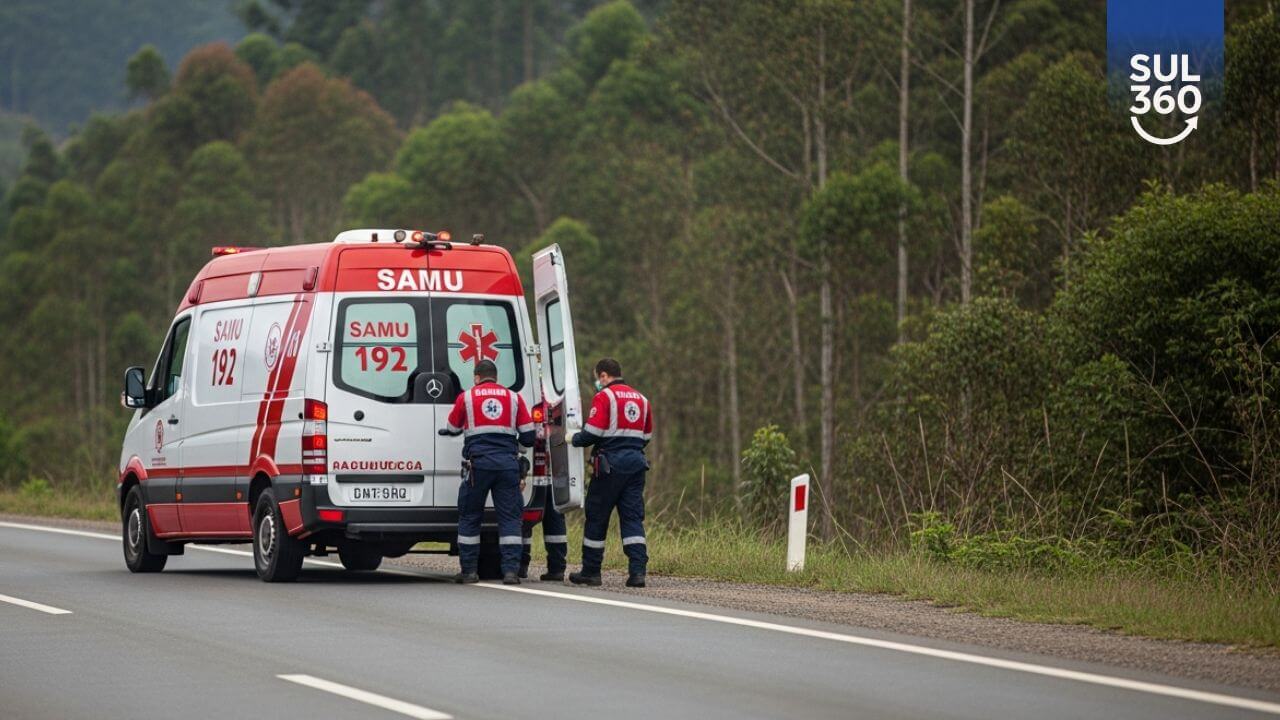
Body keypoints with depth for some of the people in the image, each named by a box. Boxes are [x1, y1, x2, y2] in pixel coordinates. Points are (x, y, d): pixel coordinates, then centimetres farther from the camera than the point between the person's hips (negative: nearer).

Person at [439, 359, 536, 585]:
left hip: (478, 462, -1)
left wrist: (444, 431, 44)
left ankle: (469, 570, 9)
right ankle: (511, 570, -6)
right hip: (508, 463, 1)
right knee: (509, 517, 3)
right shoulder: (514, 398, 10)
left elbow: (452, 429, 20)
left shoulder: (466, 398, 7)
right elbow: (529, 437, 9)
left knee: (469, 517, 10)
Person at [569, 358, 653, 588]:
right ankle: (638, 571, -11)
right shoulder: (640, 399, 16)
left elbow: (592, 433, -12)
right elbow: (646, 435, 19)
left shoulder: (605, 397, -6)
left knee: (596, 517, 5)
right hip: (636, 462, 6)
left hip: (610, 463, -6)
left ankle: (591, 571, 12)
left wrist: (573, 439, 5)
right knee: (633, 518, 2)